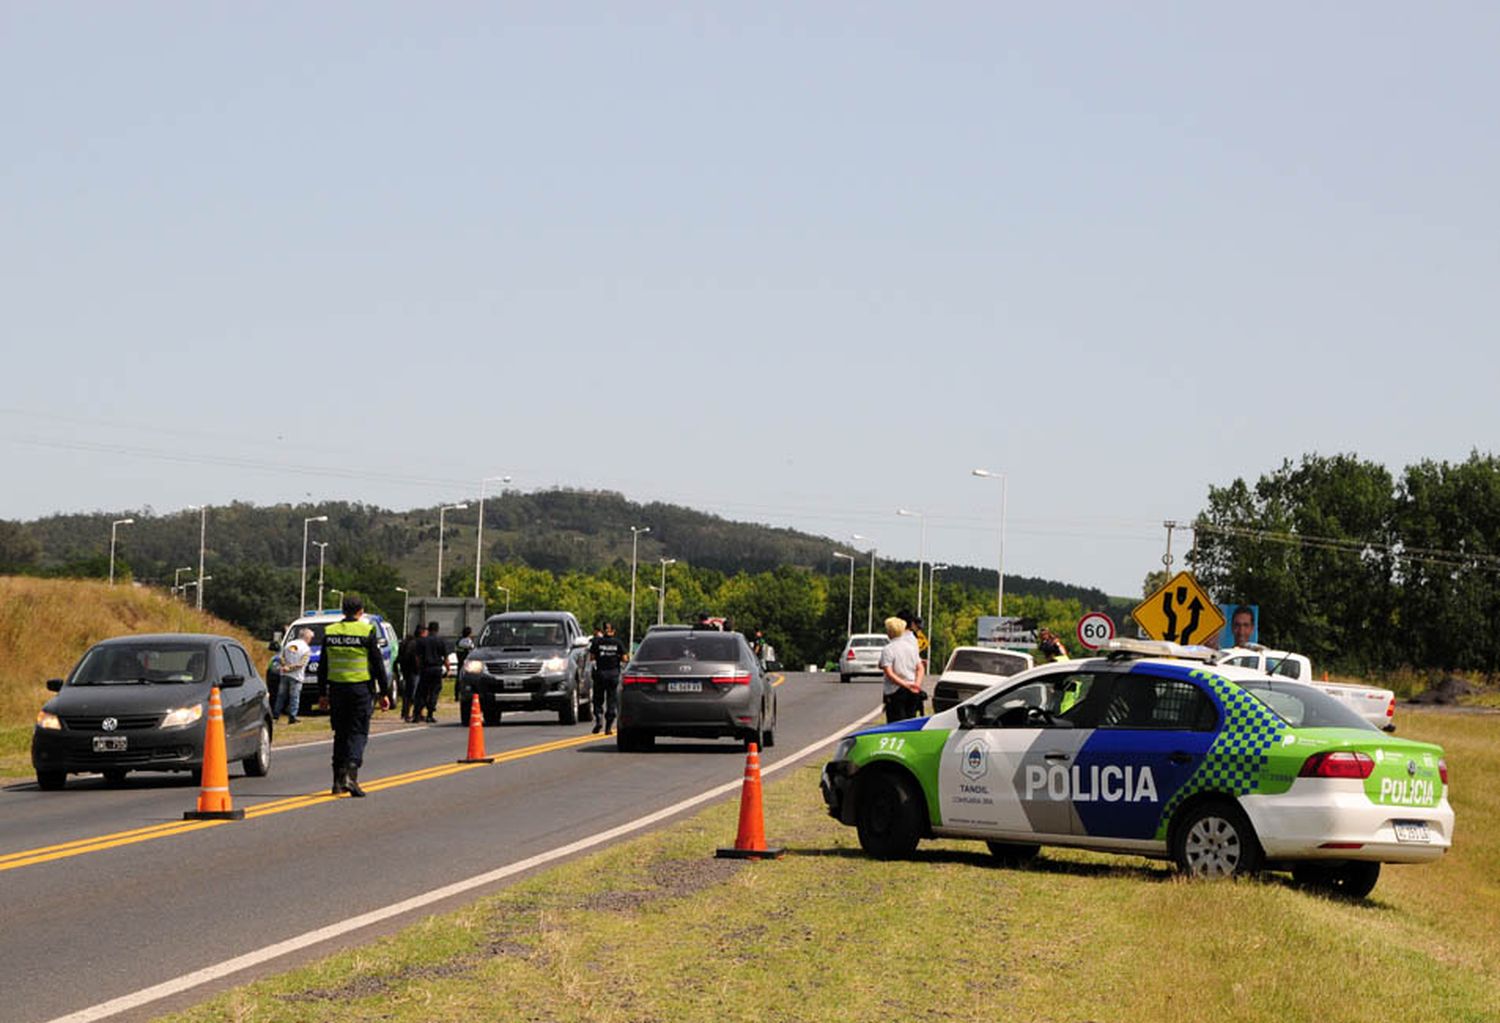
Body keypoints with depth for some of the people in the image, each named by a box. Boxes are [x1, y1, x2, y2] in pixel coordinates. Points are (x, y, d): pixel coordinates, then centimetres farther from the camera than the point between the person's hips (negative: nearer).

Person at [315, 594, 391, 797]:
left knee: (340, 734, 13)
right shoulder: (367, 632, -6)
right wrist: (384, 692, 0)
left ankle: (338, 780, 14)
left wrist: (322, 694, 16)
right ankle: (351, 773, -20)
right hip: (360, 688, -3)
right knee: (358, 732, -1)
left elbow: (322, 666, 10)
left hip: (336, 688, 3)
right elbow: (378, 664, -5)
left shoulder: (330, 632, 6)